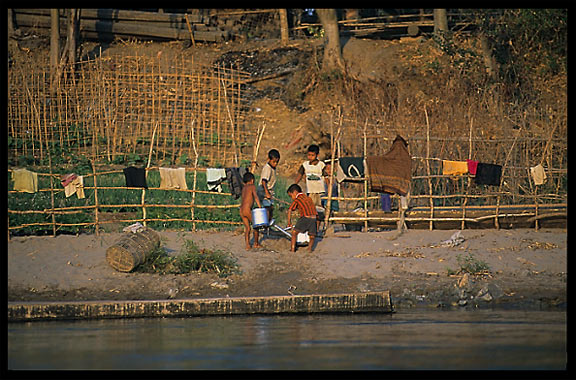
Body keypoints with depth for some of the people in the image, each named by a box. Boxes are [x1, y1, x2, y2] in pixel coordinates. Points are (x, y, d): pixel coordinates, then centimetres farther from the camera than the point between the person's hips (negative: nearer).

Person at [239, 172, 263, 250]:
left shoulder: (244, 188, 18)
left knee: (247, 228, 11)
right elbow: (255, 196, -15)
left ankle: (247, 245, 1)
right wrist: (260, 206, -20)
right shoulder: (252, 186, 0)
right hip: (247, 209, -6)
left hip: (241, 210, 6)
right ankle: (256, 243, 22)